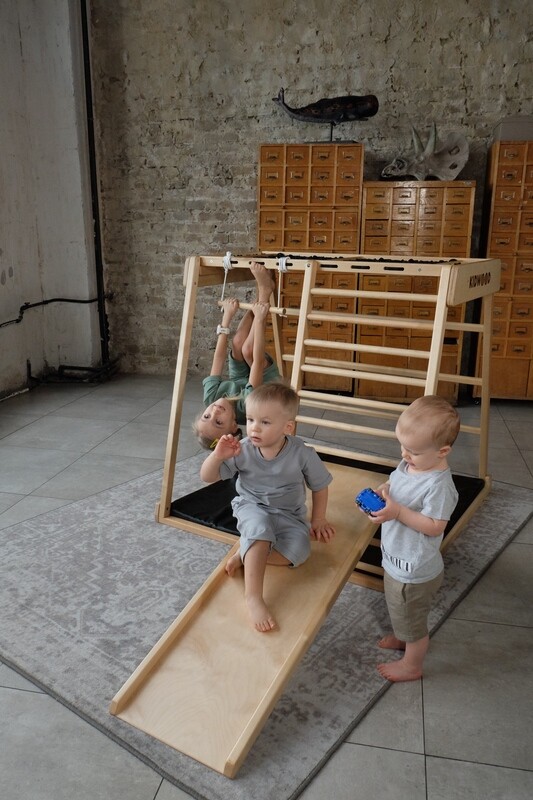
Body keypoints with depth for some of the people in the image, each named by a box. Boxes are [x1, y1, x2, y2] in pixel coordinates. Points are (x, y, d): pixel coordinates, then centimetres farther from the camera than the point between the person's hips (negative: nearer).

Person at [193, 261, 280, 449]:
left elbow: (219, 356, -25)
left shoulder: (210, 398, -32)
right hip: (266, 383, -5)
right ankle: (264, 291, -18)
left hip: (239, 382, 5)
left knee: (238, 342, -21)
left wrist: (227, 317, -21)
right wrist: (259, 319, -42)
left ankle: (264, 288, -6)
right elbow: (258, 361, -44)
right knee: (247, 349, -32)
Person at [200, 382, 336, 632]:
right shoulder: (242, 450, -16)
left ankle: (246, 555, -13)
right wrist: (218, 456, -30)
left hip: (289, 515, 1)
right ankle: (253, 596, -32)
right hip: (252, 508, 0)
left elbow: (319, 486, -1)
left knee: (299, 550, -28)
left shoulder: (302, 454, -18)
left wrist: (318, 520, 0)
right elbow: (207, 477, -11)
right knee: (259, 526, -36)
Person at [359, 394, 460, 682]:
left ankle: (411, 665, 43)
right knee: (401, 611, 34)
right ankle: (403, 637, 61)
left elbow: (434, 526, -29)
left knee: (411, 619, 18)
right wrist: (379, 492, -11)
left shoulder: (439, 485, -32)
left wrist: (398, 512, -34)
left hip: (414, 571, -8)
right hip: (397, 559, 8)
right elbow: (393, 483, 9)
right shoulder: (409, 464, -7)